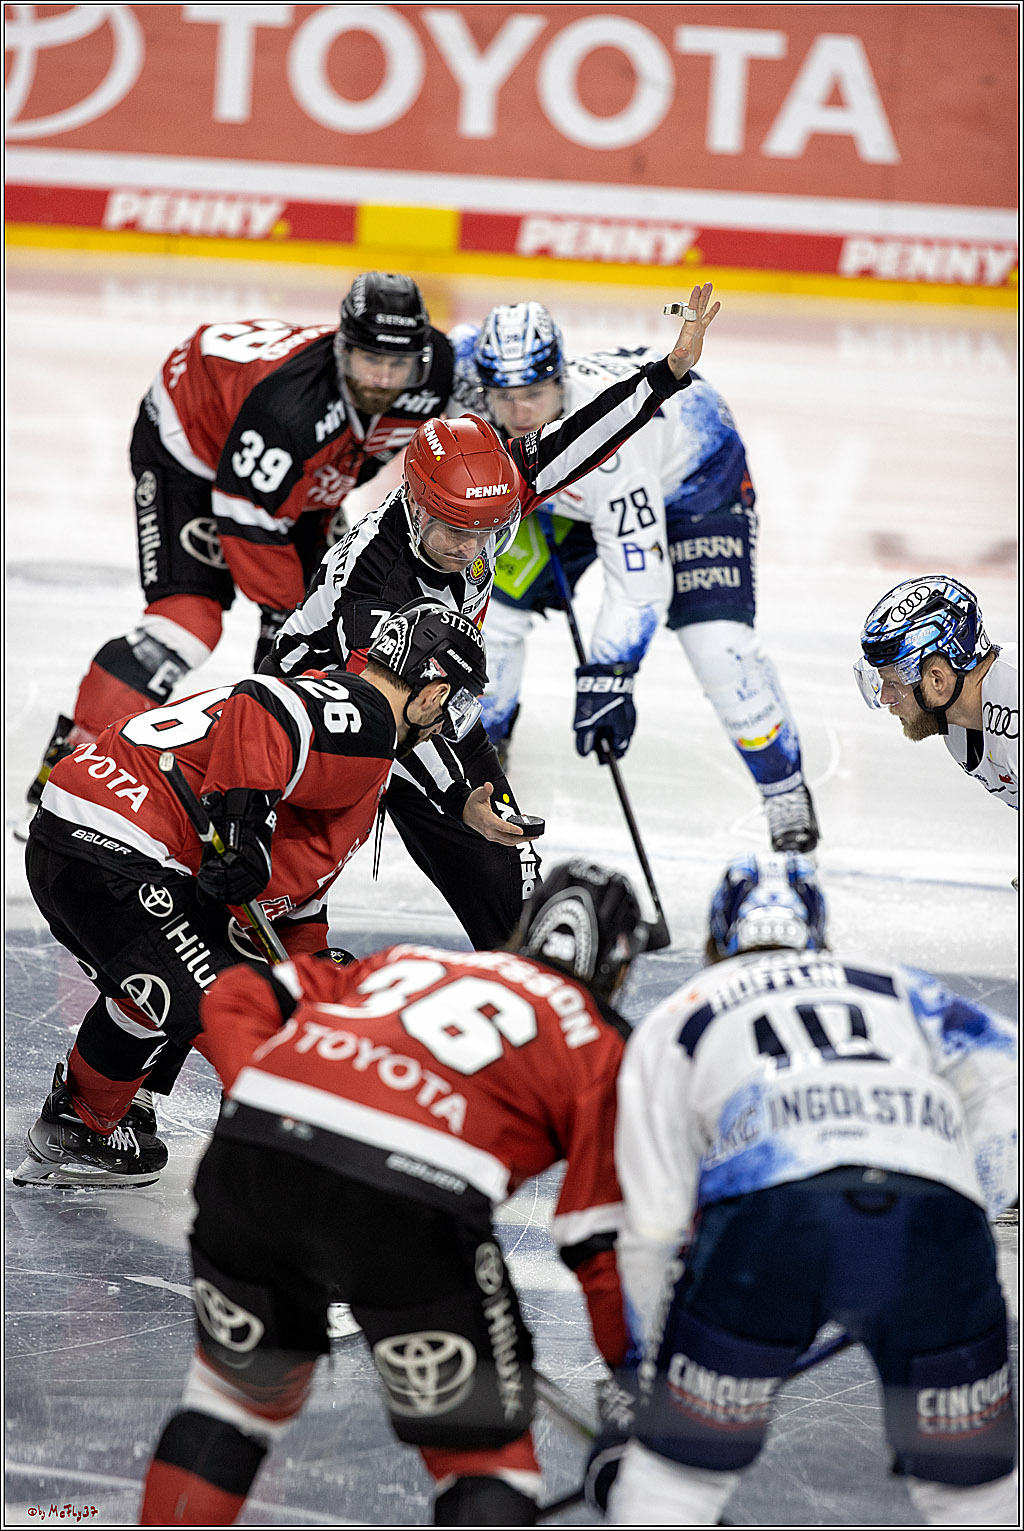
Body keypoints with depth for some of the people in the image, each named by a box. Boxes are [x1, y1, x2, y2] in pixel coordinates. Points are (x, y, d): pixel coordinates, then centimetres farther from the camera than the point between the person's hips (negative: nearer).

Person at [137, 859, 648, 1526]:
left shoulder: (409, 961, 34)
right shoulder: (602, 1043, 21)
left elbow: (238, 996, 24)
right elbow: (604, 1241, 13)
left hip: (254, 1146, 4)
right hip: (411, 1204, -4)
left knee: (240, 1389, 30)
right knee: (485, 1456, 14)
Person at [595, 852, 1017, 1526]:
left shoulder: (676, 1017, 33)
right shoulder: (898, 987, 37)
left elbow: (653, 1226, 28)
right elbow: (1003, 1072, 18)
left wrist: (649, 1360, 38)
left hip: (770, 1206, -1)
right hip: (937, 1205, 1)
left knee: (681, 1468, 18)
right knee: (970, 1476, 21)